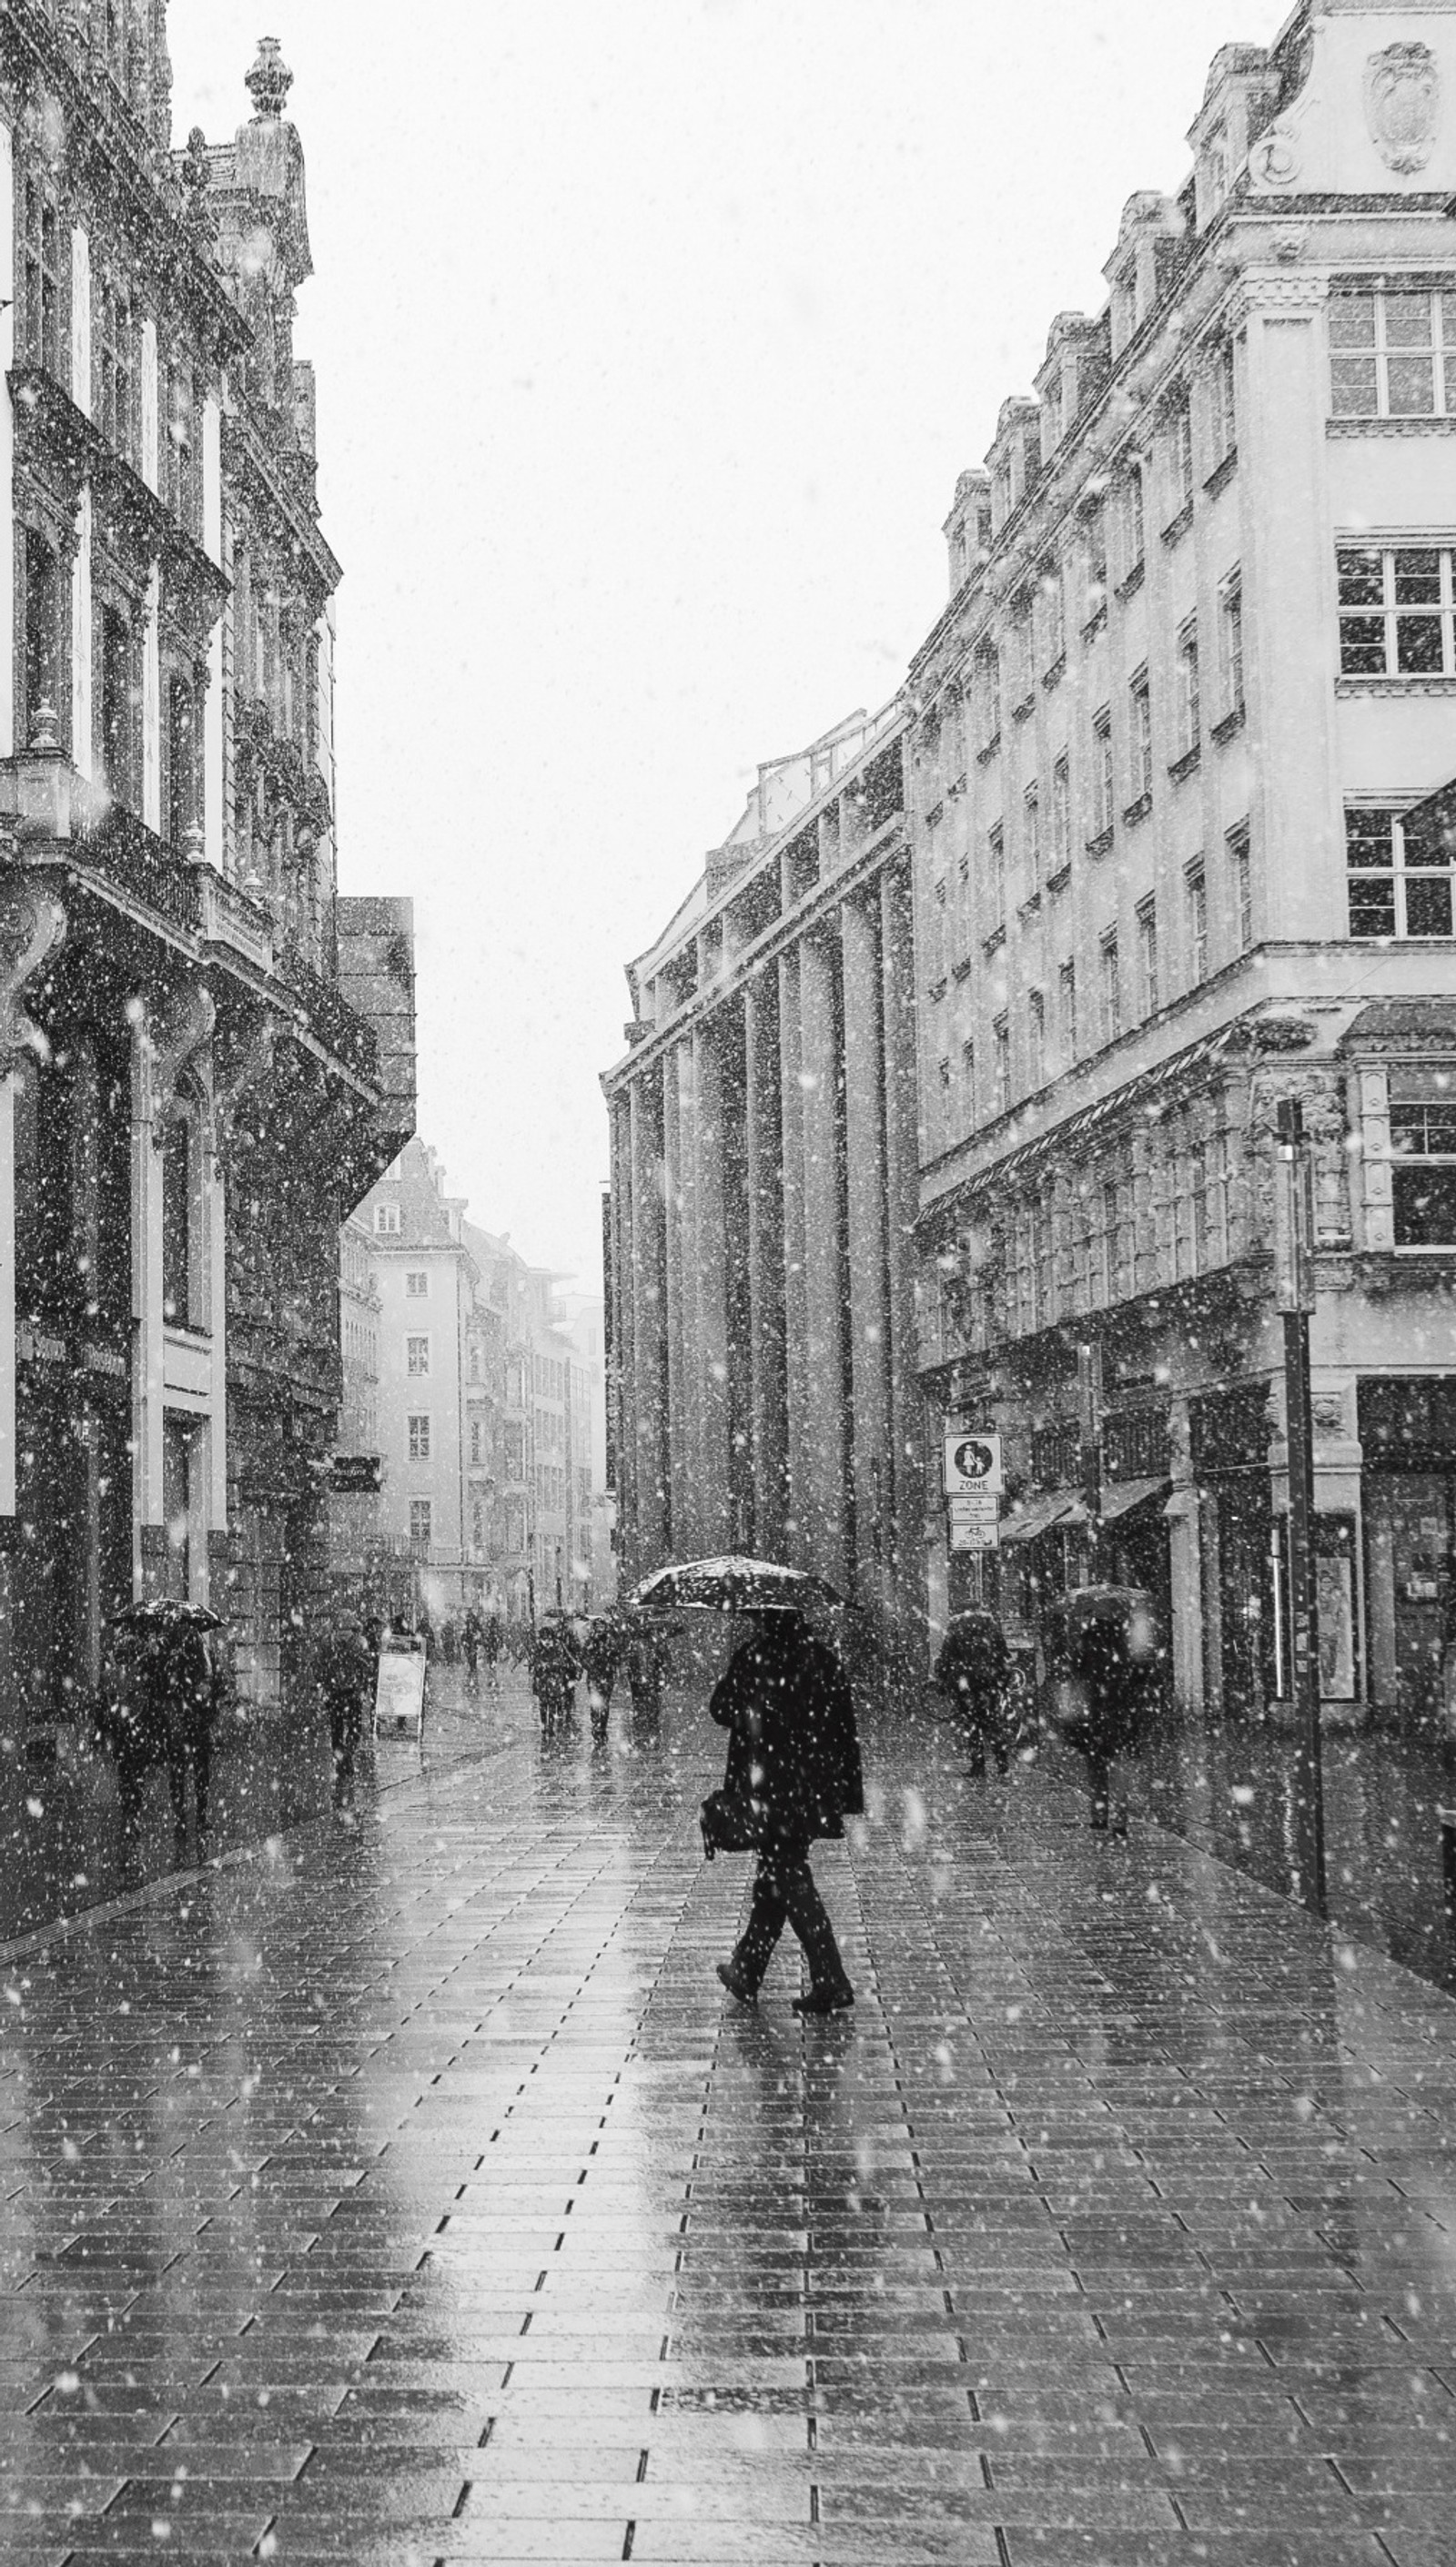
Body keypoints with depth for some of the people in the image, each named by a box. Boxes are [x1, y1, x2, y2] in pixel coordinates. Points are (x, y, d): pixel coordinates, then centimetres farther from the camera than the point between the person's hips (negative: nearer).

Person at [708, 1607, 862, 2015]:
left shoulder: (753, 1656, -12)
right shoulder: (824, 1659, 4)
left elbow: (721, 1710, -5)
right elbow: (844, 1730, 7)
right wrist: (847, 1792, 12)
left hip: (771, 1790, -6)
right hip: (814, 1793, 6)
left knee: (790, 1882, -1)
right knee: (774, 1879, 17)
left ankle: (830, 1982, -6)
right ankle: (746, 1973, 28)